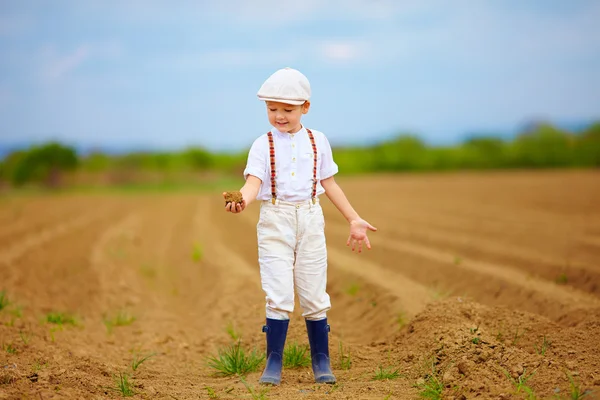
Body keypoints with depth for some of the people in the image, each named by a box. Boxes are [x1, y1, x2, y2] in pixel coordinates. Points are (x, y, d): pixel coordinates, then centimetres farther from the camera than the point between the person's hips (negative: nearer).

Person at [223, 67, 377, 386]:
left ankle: (321, 361, 16)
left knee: (314, 296, 5)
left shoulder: (318, 142, 9)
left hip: (310, 219, 2)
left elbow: (329, 184, 14)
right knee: (279, 296, -7)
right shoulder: (263, 145, 2)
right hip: (275, 221, -2)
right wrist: (241, 200, -35)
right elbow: (253, 182, -13)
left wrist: (354, 220, 11)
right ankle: (274, 363, 2)